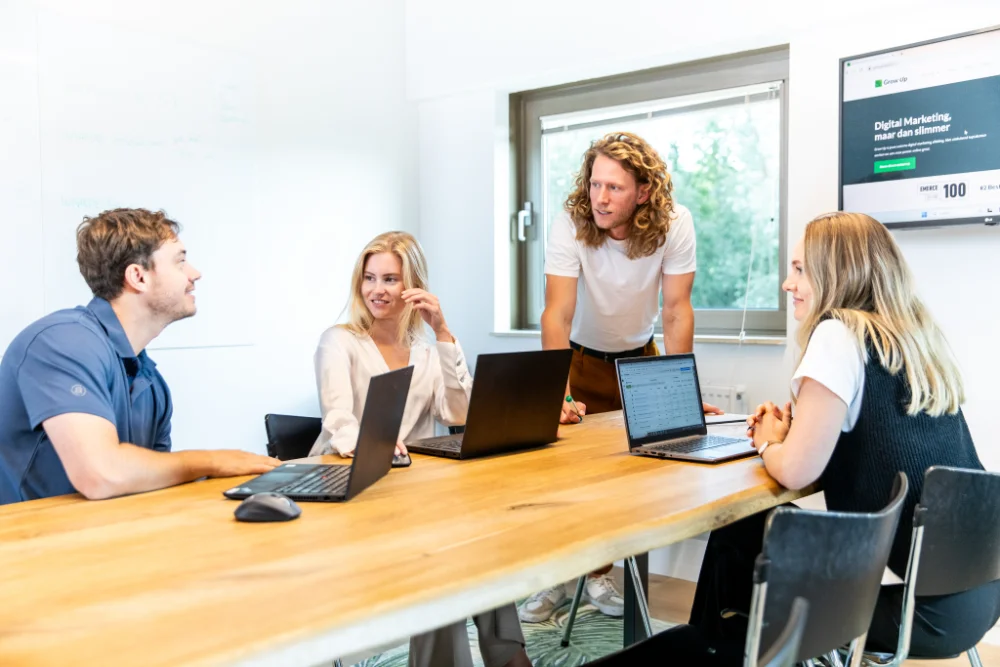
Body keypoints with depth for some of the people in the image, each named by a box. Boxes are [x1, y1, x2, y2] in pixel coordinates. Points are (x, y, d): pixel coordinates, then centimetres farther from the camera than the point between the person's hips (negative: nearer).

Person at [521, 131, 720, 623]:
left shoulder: (674, 224, -23)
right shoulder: (571, 223, -27)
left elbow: (677, 310, -21)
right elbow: (558, 313, -33)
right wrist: (560, 395, -43)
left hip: (638, 356, 2)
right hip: (581, 356, -1)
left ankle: (600, 572, 19)